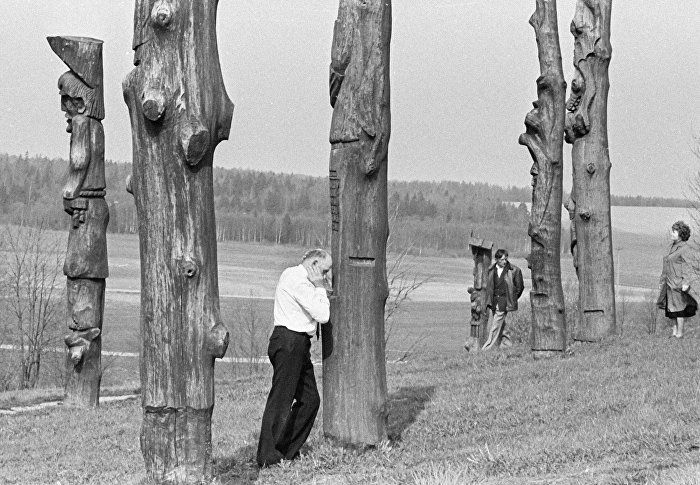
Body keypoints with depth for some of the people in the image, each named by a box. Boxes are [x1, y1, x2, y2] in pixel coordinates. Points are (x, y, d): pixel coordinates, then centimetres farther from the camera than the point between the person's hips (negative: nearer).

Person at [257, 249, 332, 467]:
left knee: (310, 399, 11)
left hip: (299, 345, 10)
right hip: (288, 342, -10)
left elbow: (319, 313, 24)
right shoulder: (297, 280, -14)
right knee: (280, 400, -8)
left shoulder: (302, 279, 20)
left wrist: (323, 289, 13)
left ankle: (287, 450, 17)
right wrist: (320, 288, -5)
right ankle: (267, 456, -6)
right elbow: (322, 316, -17)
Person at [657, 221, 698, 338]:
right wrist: (662, 281, 21)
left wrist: (686, 282, -23)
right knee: (671, 308, 12)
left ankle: (679, 333, 2)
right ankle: (675, 330, 20)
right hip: (670, 283, 8)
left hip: (679, 282, -8)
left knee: (679, 307, -3)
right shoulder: (672, 247, 13)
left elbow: (687, 266, -16)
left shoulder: (684, 248, -12)